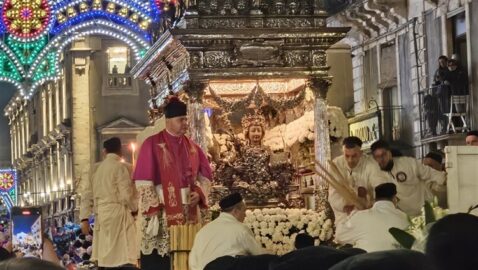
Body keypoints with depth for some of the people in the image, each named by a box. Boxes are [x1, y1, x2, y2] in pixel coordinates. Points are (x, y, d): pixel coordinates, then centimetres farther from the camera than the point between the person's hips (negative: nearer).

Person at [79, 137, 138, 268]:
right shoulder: (121, 167, -6)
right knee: (121, 257, -10)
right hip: (118, 214, -6)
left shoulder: (97, 168, 12)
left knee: (105, 257, 9)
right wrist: (135, 208, 8)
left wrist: (84, 218, 14)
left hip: (101, 215, 6)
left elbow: (87, 194, 12)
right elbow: (126, 195, -10)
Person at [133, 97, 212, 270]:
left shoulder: (192, 147, 12)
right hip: (162, 212, -5)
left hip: (188, 213, 5)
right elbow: (143, 180, -8)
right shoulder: (152, 144, -4)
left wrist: (199, 192, -3)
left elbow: (205, 174, 16)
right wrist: (153, 208, -14)